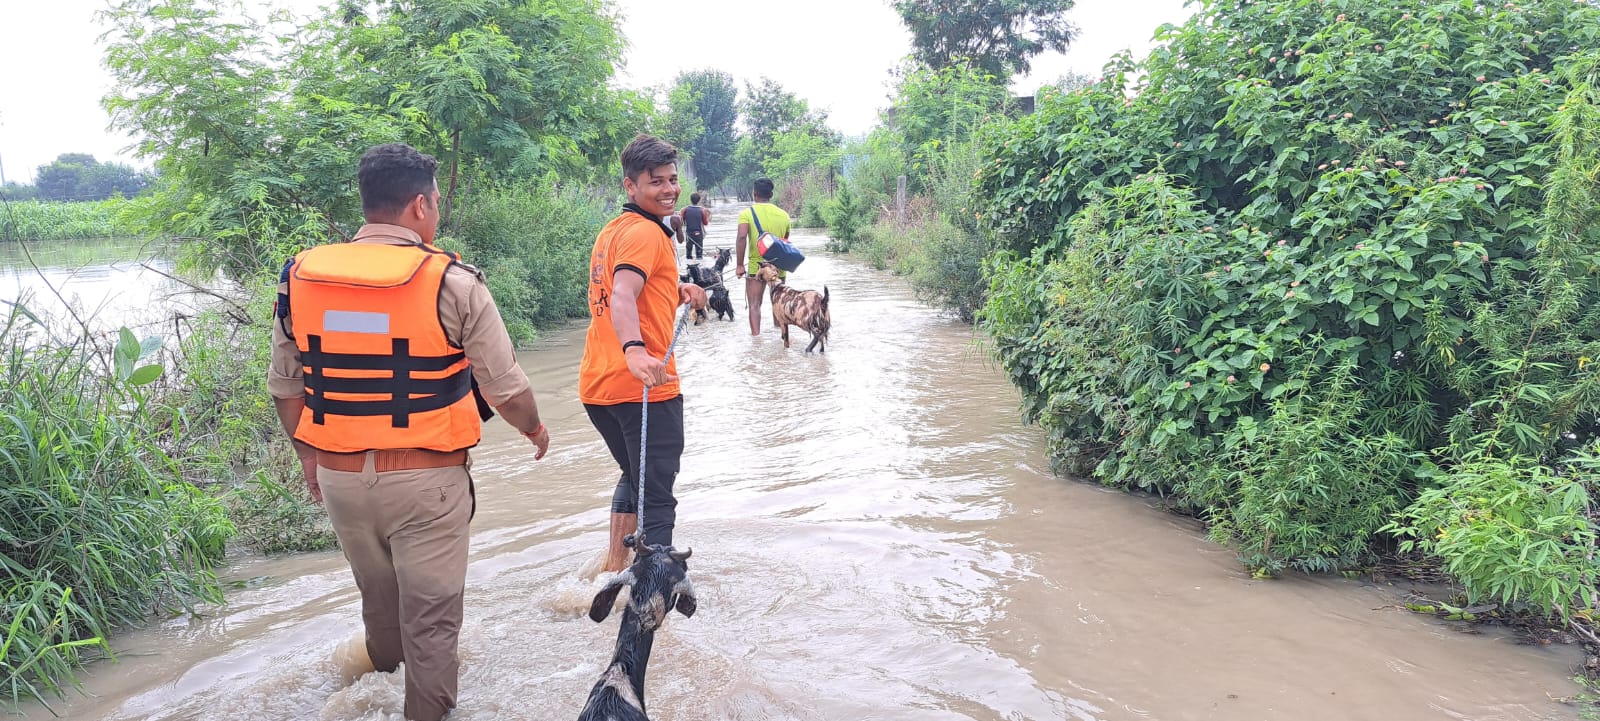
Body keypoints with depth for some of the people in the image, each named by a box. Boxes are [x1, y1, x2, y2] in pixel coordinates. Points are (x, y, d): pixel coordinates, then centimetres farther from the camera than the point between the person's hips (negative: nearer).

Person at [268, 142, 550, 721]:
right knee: (430, 610, 10)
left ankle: (384, 664, 51)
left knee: (377, 592, 28)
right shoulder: (452, 283, -14)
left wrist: (308, 452, 24)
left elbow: (284, 386, 9)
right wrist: (534, 429, 12)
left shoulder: (299, 277, -1)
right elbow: (506, 388, -8)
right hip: (425, 479, -5)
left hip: (337, 475, 6)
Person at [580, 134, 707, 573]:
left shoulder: (613, 229, 16)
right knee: (657, 497, 0)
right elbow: (622, 297, -30)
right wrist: (635, 351, -46)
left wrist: (675, 293, 19)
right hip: (644, 387, -9)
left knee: (635, 477, 26)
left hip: (597, 385, 9)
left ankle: (614, 568, 31)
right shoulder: (646, 232, -12)